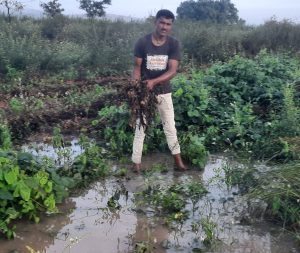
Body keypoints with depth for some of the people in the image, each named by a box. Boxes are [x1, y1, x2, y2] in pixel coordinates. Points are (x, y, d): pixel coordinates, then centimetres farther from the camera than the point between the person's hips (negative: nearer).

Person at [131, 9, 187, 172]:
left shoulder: (174, 44, -10)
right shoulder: (142, 42, -12)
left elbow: (172, 71, -17)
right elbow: (137, 67, -7)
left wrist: (154, 81, -32)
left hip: (164, 92, 1)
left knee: (170, 127, 13)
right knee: (140, 127, 5)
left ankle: (177, 159, 27)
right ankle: (136, 162, 14)